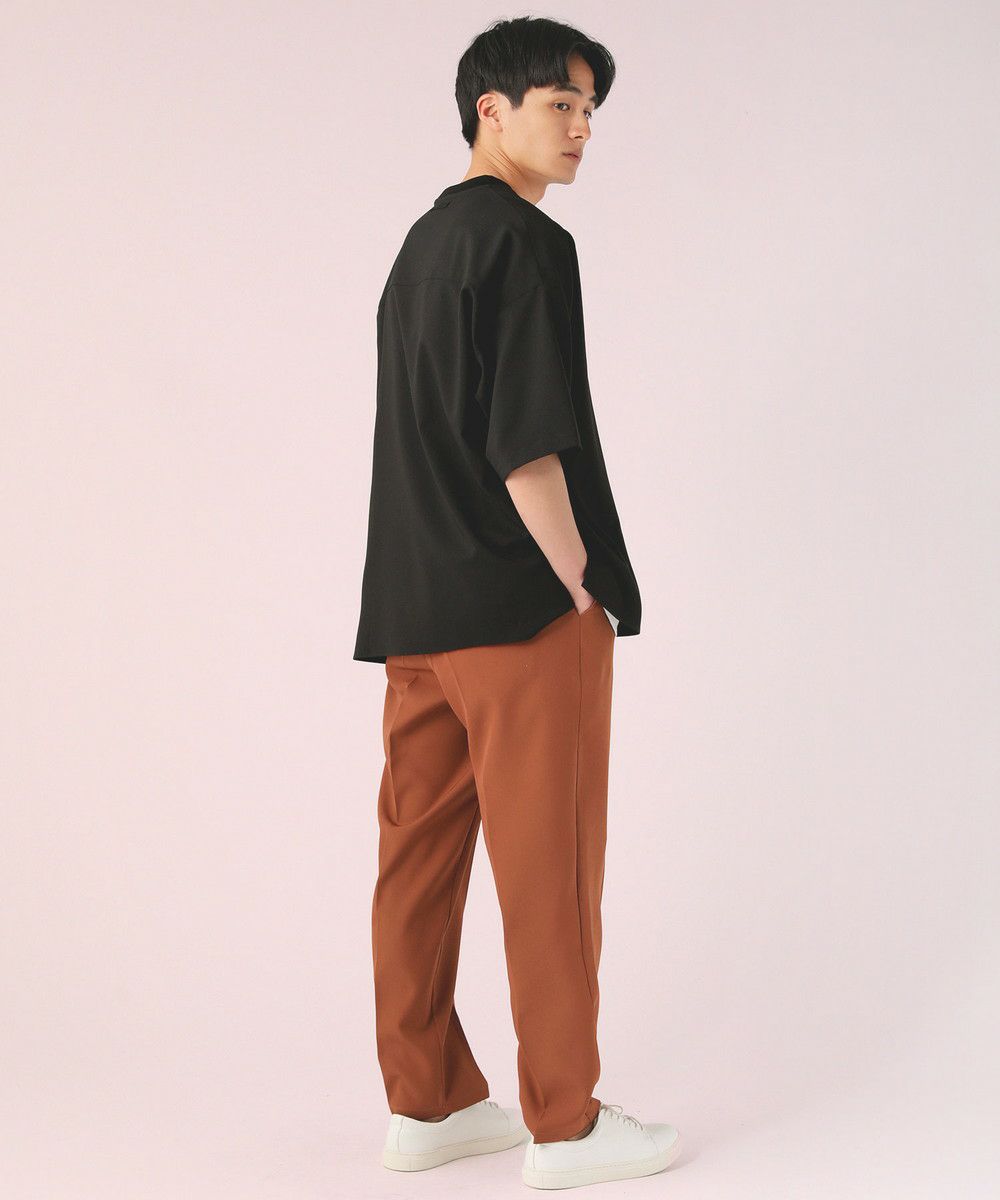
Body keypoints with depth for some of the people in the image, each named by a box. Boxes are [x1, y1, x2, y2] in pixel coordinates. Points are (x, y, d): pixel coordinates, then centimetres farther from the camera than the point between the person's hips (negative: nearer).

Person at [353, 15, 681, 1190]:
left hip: (414, 608, 9)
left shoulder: (421, 245, 19)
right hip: (522, 608, -9)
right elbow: (528, 443, -19)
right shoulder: (524, 242, -10)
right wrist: (586, 588, -12)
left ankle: (425, 1102, 20)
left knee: (420, 857, 10)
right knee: (548, 864, -2)